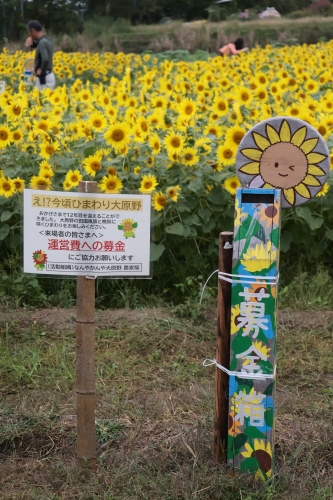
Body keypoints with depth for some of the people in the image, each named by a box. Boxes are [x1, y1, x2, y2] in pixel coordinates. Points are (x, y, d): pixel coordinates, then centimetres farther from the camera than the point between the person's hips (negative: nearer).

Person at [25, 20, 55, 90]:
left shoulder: (42, 42, -19)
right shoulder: (47, 40, 11)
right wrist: (31, 40, 8)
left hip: (44, 78, -10)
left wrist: (41, 71, -18)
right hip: (49, 76, 10)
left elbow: (45, 59, -34)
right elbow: (34, 45, 31)